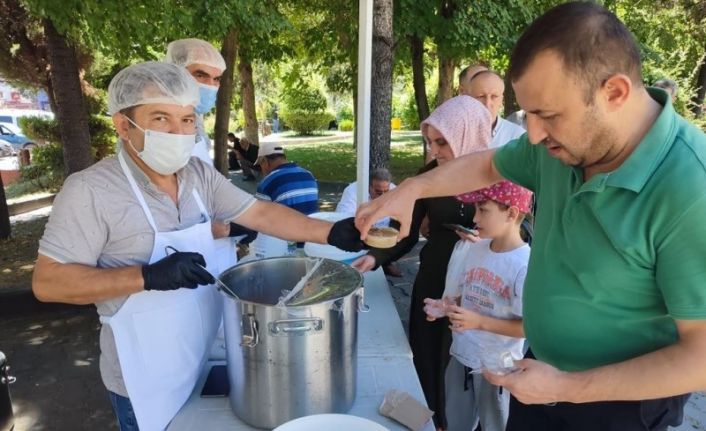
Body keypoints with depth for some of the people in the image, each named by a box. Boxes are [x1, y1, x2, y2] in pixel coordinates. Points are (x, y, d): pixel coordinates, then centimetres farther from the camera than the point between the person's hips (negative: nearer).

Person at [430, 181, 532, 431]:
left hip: (497, 367, -5)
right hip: (461, 356, 6)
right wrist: (444, 307, -10)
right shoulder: (472, 249, -3)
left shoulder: (525, 266, -22)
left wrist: (479, 322, -26)